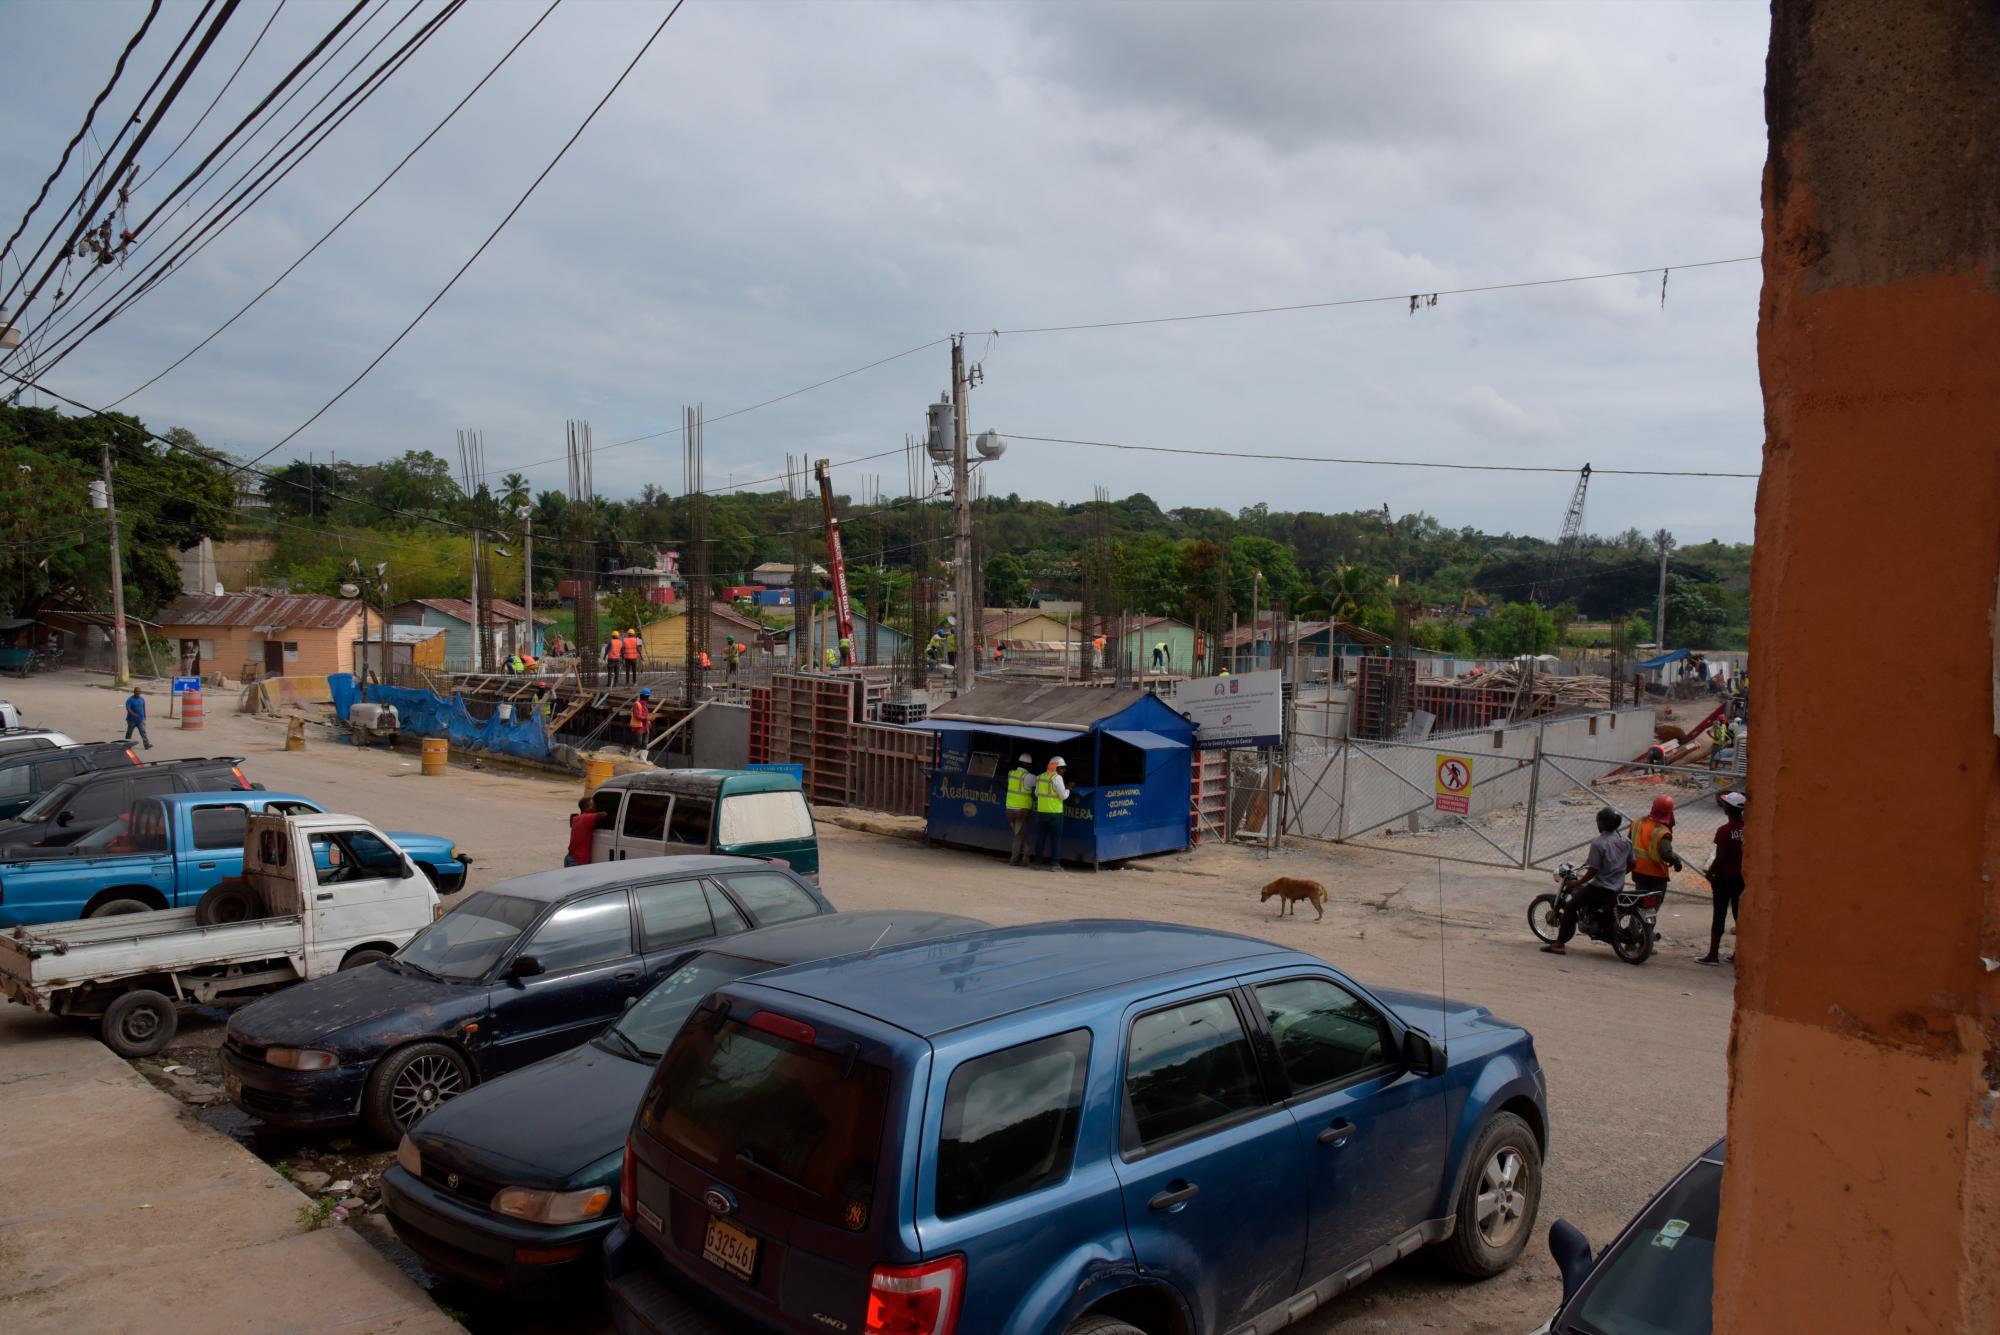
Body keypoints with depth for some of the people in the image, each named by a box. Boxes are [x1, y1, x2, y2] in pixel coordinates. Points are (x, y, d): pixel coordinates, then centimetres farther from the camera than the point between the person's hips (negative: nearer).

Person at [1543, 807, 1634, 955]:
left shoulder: (1598, 843, -19)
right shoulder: (1625, 842, 3)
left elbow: (1594, 870, -20)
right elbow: (1631, 864, 12)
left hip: (1601, 887, -8)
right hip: (1618, 888, 8)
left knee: (1570, 907, 2)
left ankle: (1560, 944, -4)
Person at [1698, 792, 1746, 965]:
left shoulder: (1724, 831, -18)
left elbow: (1719, 858, -17)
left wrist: (1710, 873, -2)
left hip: (1724, 878, -5)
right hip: (1742, 877, 5)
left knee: (1719, 915, 1)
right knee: (1740, 915, 13)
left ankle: (1713, 954, 4)